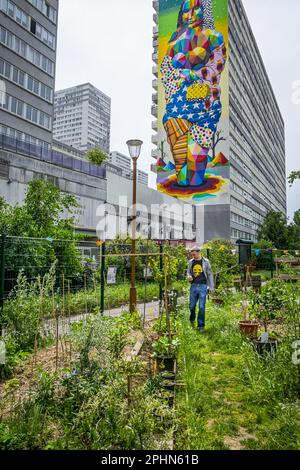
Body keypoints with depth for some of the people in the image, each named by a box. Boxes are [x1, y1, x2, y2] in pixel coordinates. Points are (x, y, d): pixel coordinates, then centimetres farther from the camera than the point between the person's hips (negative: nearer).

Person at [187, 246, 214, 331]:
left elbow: (210, 274, 4)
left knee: (202, 307, -2)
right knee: (192, 305, 8)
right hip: (194, 286, 3)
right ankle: (192, 319, 37)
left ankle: (201, 325, 8)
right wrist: (189, 276, -6)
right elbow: (188, 272, 18)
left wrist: (211, 287, 1)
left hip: (203, 286, -3)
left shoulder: (205, 261, 0)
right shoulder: (191, 262, 8)